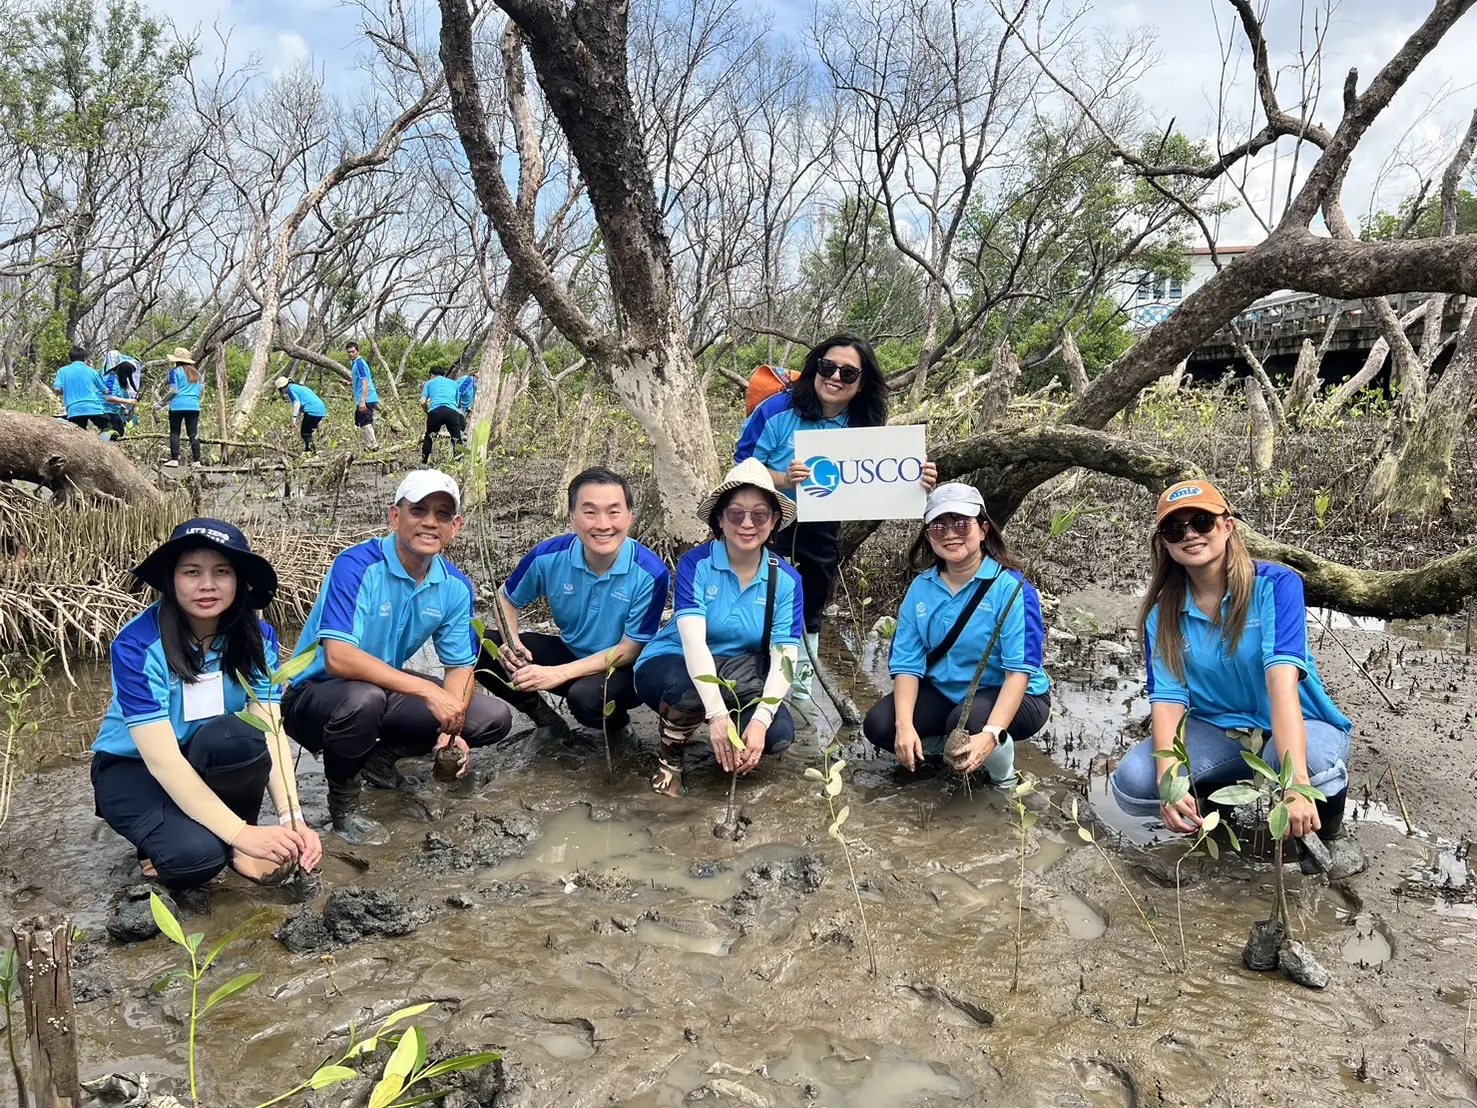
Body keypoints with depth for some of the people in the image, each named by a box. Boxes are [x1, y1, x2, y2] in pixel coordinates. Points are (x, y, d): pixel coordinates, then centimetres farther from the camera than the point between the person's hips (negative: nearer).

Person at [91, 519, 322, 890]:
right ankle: (166, 843, 3)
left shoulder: (257, 637, -14)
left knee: (231, 734, -33)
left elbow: (270, 732, -20)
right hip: (133, 768, -4)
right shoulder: (137, 646, -26)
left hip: (214, 763, 4)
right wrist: (241, 833, -38)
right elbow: (163, 760, -31)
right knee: (196, 855, -33)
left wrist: (292, 818, -35)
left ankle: (234, 848, -9)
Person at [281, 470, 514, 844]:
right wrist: (428, 691, -39)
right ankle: (342, 802, -10)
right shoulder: (357, 566, -25)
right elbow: (338, 658, -36)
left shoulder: (455, 587, -6)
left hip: (388, 691, 6)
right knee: (363, 698, -40)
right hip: (315, 695, -6)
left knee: (494, 718, -5)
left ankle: (381, 756, 13)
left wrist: (451, 728, -19)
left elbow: (460, 667, 0)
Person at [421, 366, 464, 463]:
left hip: (435, 411, 0)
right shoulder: (453, 383, 29)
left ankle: (423, 464, 18)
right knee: (457, 439, 10)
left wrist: (428, 412, 28)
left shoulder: (429, 383, 23)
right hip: (452, 411, 0)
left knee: (429, 438, 18)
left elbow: (423, 402, 11)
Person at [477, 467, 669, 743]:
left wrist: (558, 674, -26)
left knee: (586, 696, -38)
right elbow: (506, 598, 4)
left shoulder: (651, 574, -25)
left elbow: (629, 650, -18)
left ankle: (616, 722, 0)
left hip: (622, 668, -3)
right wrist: (511, 642, -17)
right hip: (569, 652, 4)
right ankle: (545, 718, 5)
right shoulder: (549, 556, -15)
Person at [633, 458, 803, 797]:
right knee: (690, 691, -39)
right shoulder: (695, 564, -17)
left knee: (779, 733, -25)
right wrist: (717, 716, -42)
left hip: (737, 679, 3)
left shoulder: (786, 580, -7)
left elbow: (784, 658, -16)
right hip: (673, 666, -3)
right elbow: (694, 641, -29)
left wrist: (760, 720, -33)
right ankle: (670, 758, -7)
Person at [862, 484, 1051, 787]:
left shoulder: (1011, 587, -20)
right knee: (878, 725, -16)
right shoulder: (921, 588, -5)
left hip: (1009, 697, -5)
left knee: (968, 723, -36)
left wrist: (992, 733, -40)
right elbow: (907, 663, -8)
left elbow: (1020, 669, -26)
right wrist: (904, 725, -25)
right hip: (944, 694, 5)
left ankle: (1003, 773, -3)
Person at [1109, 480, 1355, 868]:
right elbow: (1168, 697, -14)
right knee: (1132, 781, -24)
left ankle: (1320, 825, -3)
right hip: (1218, 732, 3)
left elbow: (1282, 677, -31)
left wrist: (1296, 782, -42)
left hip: (1298, 727, -3)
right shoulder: (1162, 614, -5)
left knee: (1315, 761, -40)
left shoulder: (1276, 585, -17)